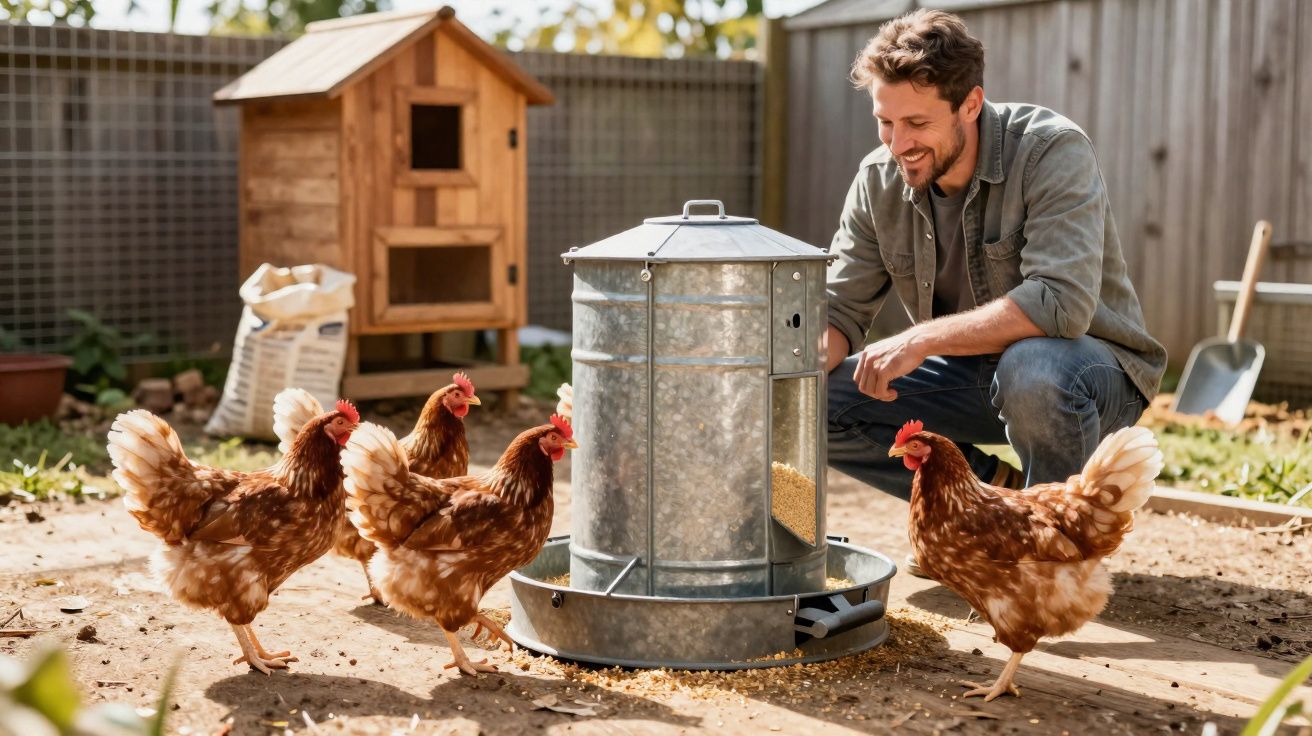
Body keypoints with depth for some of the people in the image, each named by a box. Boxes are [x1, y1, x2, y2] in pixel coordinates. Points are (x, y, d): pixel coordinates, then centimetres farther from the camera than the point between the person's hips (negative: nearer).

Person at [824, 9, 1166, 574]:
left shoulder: (1052, 151, -23)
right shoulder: (880, 180, -6)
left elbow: (1062, 302, -35)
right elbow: (840, 311, -3)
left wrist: (923, 338, -36)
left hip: (1092, 366, -5)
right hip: (970, 377, 6)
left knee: (1029, 370, -41)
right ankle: (997, 493, 3)